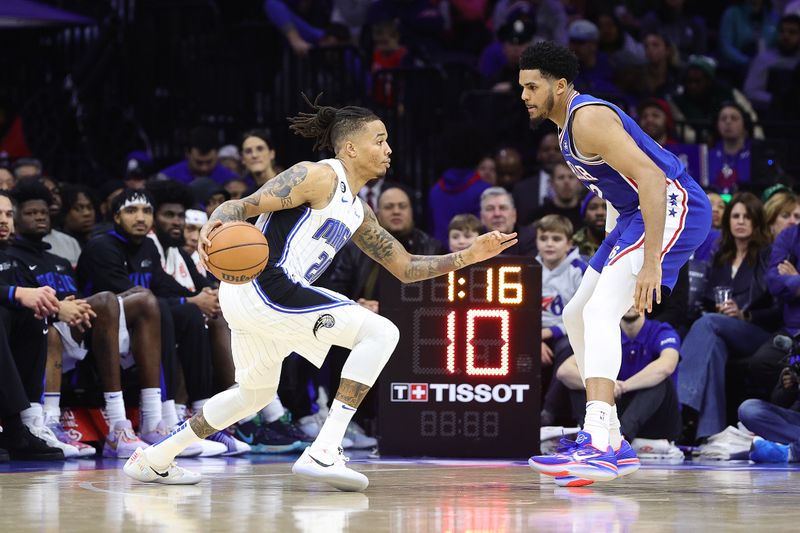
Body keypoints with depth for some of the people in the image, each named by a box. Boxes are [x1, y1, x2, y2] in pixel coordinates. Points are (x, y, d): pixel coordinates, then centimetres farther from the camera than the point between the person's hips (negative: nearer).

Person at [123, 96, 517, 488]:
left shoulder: (358, 213, 21)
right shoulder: (319, 177, -6)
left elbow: (405, 268, 25)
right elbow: (242, 206, -13)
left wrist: (467, 257, 16)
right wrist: (212, 226, -33)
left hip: (251, 302, 10)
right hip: (260, 286, -10)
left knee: (256, 394, 31)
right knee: (381, 332, -13)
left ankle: (154, 459, 38)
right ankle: (323, 451, -19)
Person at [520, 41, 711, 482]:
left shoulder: (589, 119, -18)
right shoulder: (568, 126, 15)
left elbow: (651, 178, -28)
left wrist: (651, 263, -33)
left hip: (672, 207, -11)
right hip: (637, 213, 11)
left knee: (600, 313, -25)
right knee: (576, 316, 15)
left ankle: (596, 447, -38)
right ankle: (612, 441, 20)